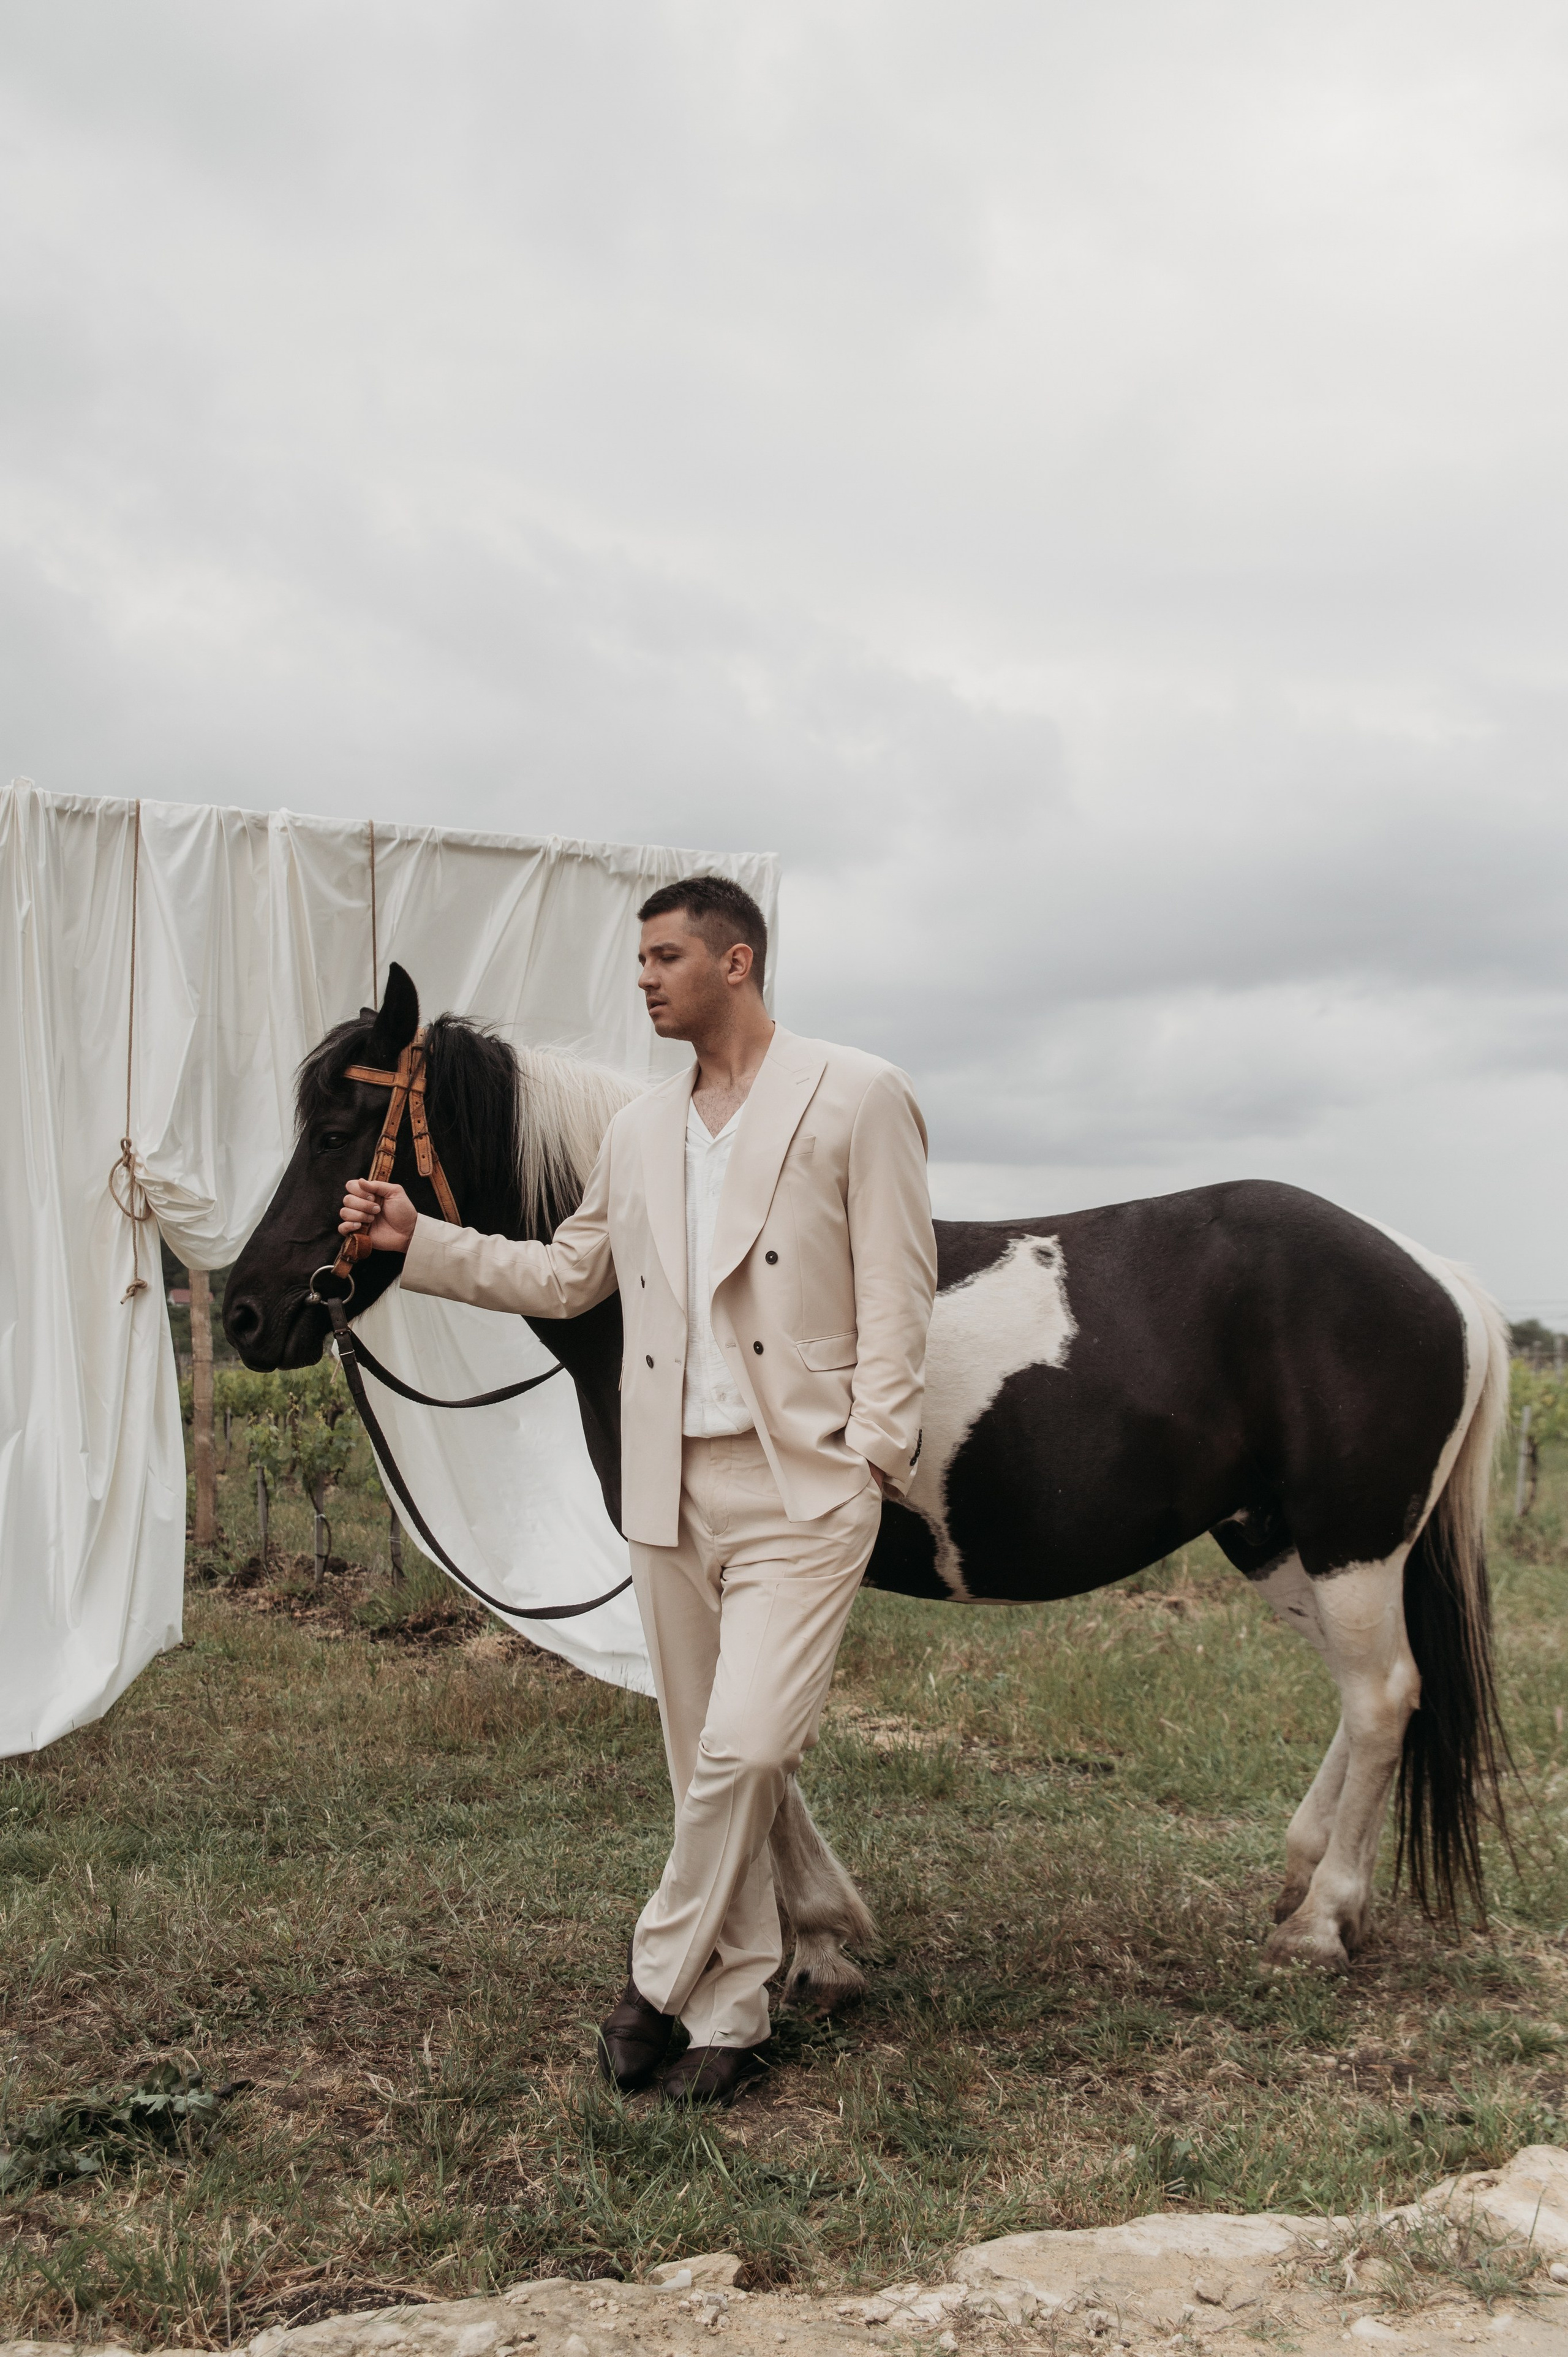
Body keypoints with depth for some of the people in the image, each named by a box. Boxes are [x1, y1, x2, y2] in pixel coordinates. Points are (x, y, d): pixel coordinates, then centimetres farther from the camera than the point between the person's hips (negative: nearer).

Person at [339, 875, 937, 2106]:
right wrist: (419, 1241, 11)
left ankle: (661, 1976, 10)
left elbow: (895, 1291, -7)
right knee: (706, 1761, 13)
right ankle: (732, 2009, 28)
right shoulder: (640, 1131, 13)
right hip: (671, 1487, 6)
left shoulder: (859, 1098, -4)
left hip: (804, 1488, -5)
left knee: (744, 1749, -13)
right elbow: (567, 1276, 19)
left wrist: (874, 1451, -13)